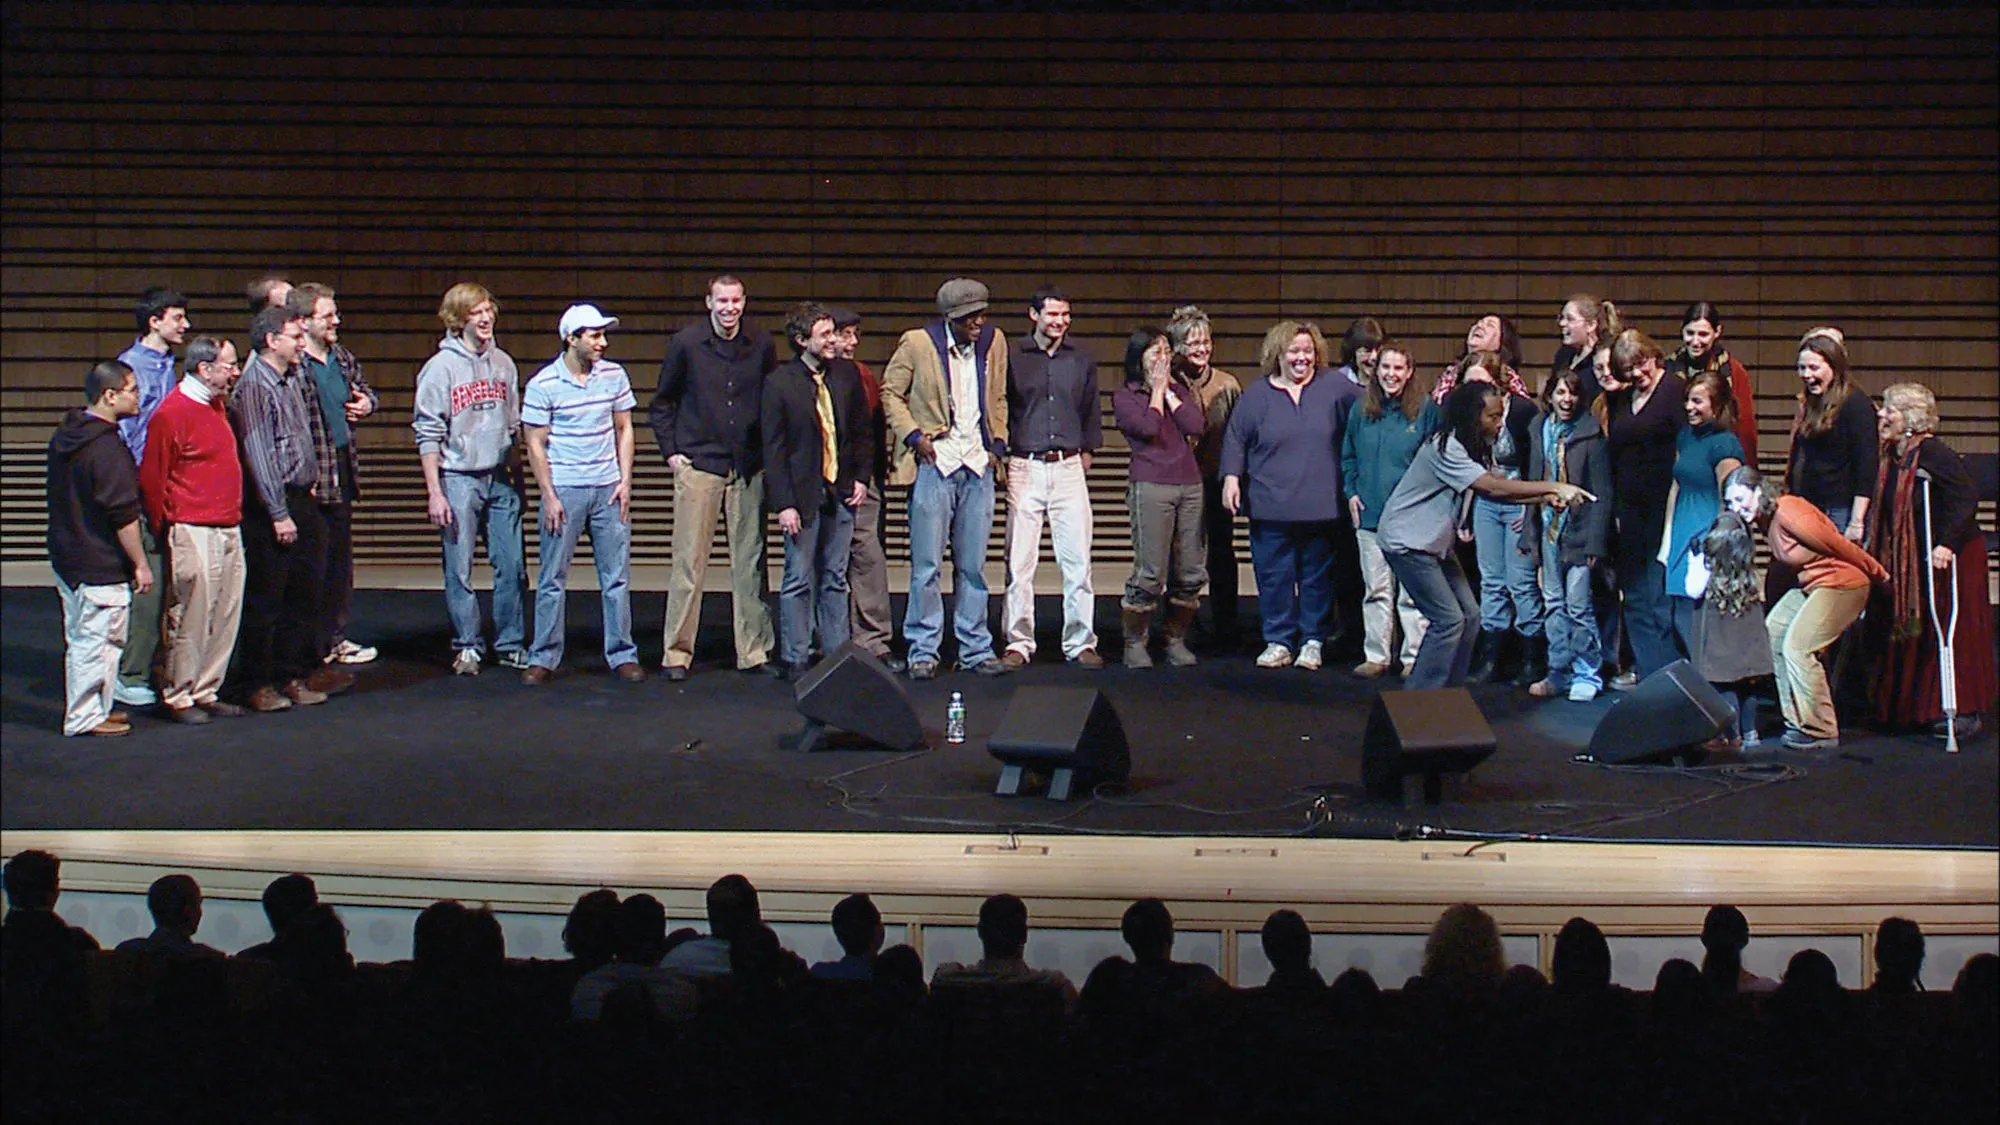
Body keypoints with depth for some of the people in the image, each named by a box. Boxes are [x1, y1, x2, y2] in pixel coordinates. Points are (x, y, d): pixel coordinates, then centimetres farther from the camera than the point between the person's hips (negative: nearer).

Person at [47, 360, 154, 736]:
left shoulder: (64, 437, 9)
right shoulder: (107, 447, -21)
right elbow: (123, 515, -21)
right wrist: (141, 563, -14)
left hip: (66, 557, 10)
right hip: (101, 565, -10)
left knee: (80, 639, 17)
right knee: (98, 640, -1)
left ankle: (83, 709, 27)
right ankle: (87, 717, 5)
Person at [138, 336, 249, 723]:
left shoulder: (217, 405, 15)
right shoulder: (172, 412, -12)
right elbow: (151, 478, -9)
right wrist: (165, 528, -3)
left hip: (229, 530, 9)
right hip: (194, 533, -9)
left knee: (226, 616, 10)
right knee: (189, 617, -4)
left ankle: (206, 691, 19)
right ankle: (177, 696, 6)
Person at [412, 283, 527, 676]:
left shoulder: (503, 363, 10)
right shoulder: (442, 367, -4)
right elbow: (428, 433, -6)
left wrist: (516, 474, 14)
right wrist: (434, 491, -11)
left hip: (500, 478, 4)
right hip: (459, 479, -4)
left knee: (512, 566, 4)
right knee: (459, 570, -1)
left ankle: (512, 644, 14)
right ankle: (467, 646, 9)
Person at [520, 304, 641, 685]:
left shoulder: (614, 375, 4)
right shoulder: (543, 385, -6)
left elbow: (624, 429, 11)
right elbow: (535, 444, -3)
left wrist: (625, 482, 3)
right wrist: (549, 497, -8)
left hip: (608, 490, 3)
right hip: (564, 491, -3)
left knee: (617, 577, 5)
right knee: (552, 580, 2)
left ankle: (622, 655, 13)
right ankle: (543, 658, 11)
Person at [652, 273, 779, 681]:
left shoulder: (762, 345, 5)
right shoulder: (686, 342, 0)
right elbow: (663, 402, 10)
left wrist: (768, 454, 7)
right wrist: (670, 451, 2)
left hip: (749, 469, 2)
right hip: (698, 465, -2)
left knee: (751, 563, 5)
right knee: (689, 563, -3)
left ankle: (754, 651, 12)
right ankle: (677, 654, 2)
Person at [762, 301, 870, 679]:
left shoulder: (846, 374, 4)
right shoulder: (779, 383, -8)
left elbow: (861, 430, 14)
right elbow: (773, 448, -8)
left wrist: (861, 477, 4)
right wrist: (783, 504, -13)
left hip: (840, 492, 4)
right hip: (802, 495, -4)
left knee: (835, 579, 11)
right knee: (798, 581, 2)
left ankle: (837, 653, 18)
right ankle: (795, 659, 10)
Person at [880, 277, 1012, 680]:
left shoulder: (993, 342, 8)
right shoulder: (918, 343, -4)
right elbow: (890, 392, 3)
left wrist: (997, 440, 9)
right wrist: (913, 435, -7)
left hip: (977, 465, 4)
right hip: (933, 462, -4)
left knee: (973, 564, 8)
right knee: (927, 564, -3)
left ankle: (976, 649, 14)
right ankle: (923, 652, 4)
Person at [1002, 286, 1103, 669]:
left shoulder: (1082, 361, 11)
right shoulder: (1013, 359, 3)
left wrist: (1086, 454, 11)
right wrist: (1002, 457, 2)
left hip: (1069, 468, 2)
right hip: (1025, 468, -2)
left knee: (1078, 561, -1)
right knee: (1019, 563, -1)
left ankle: (1080, 642, 6)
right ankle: (1019, 644, 6)